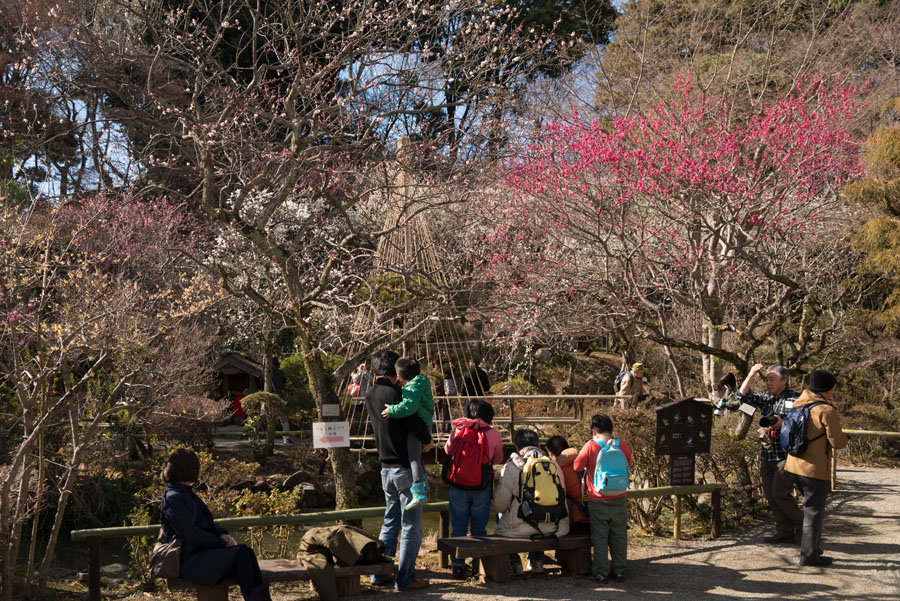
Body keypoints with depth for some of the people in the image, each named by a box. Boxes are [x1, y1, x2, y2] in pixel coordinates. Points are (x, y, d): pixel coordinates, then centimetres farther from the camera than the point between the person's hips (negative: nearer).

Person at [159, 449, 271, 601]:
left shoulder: (186, 493, 17)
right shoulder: (174, 497, -13)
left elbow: (205, 521, 23)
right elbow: (190, 533, -19)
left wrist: (222, 534, 3)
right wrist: (221, 542, -13)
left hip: (203, 551, 9)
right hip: (190, 558, -9)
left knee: (246, 552, -14)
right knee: (241, 555, -23)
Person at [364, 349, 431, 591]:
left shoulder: (370, 396, 7)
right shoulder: (395, 393, -17)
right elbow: (415, 426, -23)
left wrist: (422, 433, 7)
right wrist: (427, 439, -3)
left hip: (386, 468, 7)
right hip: (406, 467, -7)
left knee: (390, 522, 18)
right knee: (411, 526, 2)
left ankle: (380, 574, 22)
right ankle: (406, 579, 6)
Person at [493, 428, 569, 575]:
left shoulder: (510, 467, -6)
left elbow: (499, 505, -1)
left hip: (520, 528, -4)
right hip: (551, 527, 4)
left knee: (501, 517, 29)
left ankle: (514, 562, 21)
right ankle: (536, 560, 33)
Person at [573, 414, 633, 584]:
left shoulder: (590, 446, -12)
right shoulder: (623, 446, -3)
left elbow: (577, 466, -6)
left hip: (597, 501, -2)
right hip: (618, 500, 3)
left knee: (599, 537, 6)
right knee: (619, 535, 13)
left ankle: (601, 572, 9)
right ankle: (619, 570, 18)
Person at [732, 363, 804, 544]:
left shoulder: (795, 399, -6)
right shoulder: (765, 398, 12)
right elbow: (742, 395, 4)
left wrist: (782, 424, -23)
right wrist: (751, 375, -4)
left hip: (786, 455, -7)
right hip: (767, 456, 7)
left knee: (780, 493, -12)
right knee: (770, 495, 6)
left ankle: (801, 526, 7)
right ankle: (784, 532, 14)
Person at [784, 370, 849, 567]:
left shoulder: (798, 404, 7)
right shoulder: (826, 411, -17)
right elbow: (837, 442, -14)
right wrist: (844, 437, 6)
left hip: (795, 465, 8)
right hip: (816, 469, -8)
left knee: (812, 508, 22)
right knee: (814, 511, 1)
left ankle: (812, 548, 31)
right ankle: (809, 555, 5)